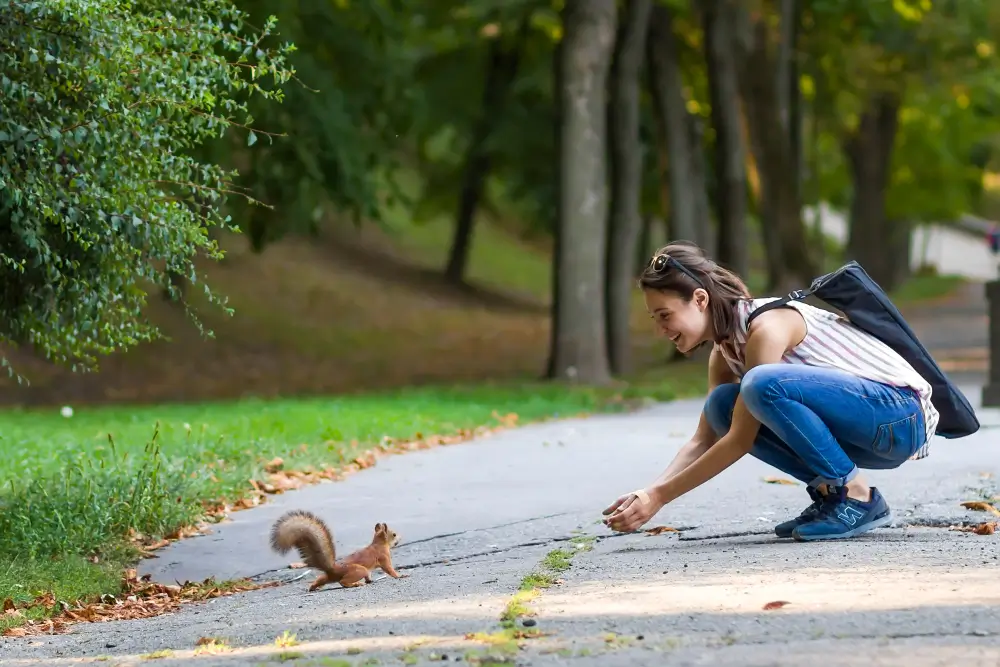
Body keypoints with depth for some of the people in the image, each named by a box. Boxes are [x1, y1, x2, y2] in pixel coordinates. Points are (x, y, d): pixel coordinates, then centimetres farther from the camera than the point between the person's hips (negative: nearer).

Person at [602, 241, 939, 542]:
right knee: (721, 406, -1)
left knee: (763, 384, -30)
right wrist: (648, 492, -6)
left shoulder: (766, 326, -20)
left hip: (900, 417, -9)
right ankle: (830, 493, 1)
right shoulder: (724, 350, 7)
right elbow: (703, 441, 9)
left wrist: (659, 496, -18)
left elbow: (740, 442, -21)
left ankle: (856, 498, -16)